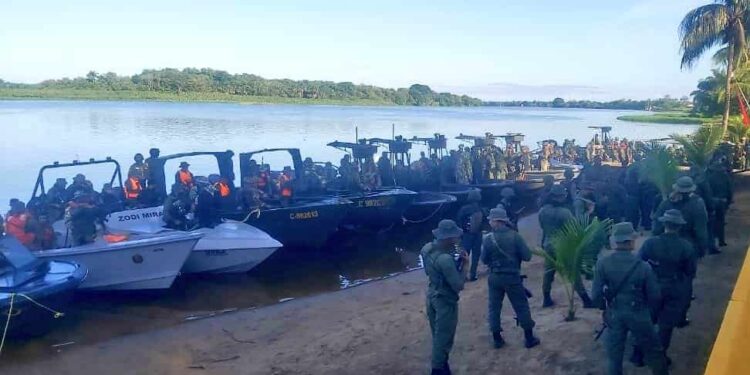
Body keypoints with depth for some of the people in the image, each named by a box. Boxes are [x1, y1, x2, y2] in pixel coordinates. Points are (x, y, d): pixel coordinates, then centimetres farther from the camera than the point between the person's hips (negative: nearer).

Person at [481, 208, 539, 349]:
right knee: (521, 306, 11)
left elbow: (484, 260, -3)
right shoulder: (514, 236, -13)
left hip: (494, 277, 1)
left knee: (494, 307, 14)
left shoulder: (487, 238, -11)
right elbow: (527, 256, -11)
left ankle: (497, 339, 19)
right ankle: (529, 338, 18)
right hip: (512, 277, -1)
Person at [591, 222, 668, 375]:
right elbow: (654, 297, -9)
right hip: (638, 315, -2)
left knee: (614, 355, 16)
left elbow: (596, 295, -12)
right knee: (654, 352, 20)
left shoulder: (603, 264, -16)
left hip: (614, 315, 2)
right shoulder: (642, 266, -19)